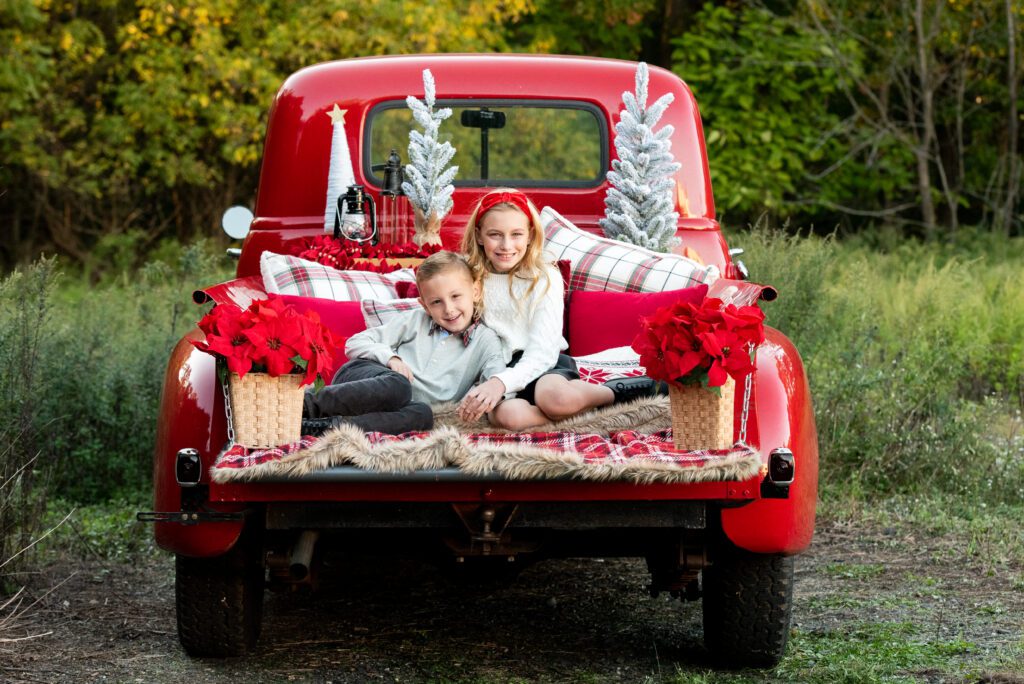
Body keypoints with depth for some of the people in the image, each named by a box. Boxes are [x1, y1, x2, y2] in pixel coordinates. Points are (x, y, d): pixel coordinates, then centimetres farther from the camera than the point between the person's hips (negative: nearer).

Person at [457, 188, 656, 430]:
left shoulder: (545, 278, -5)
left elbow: (542, 353, -13)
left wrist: (502, 382, -29)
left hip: (544, 365, -1)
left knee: (555, 396, -39)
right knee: (506, 414, -37)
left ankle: (614, 391, -9)